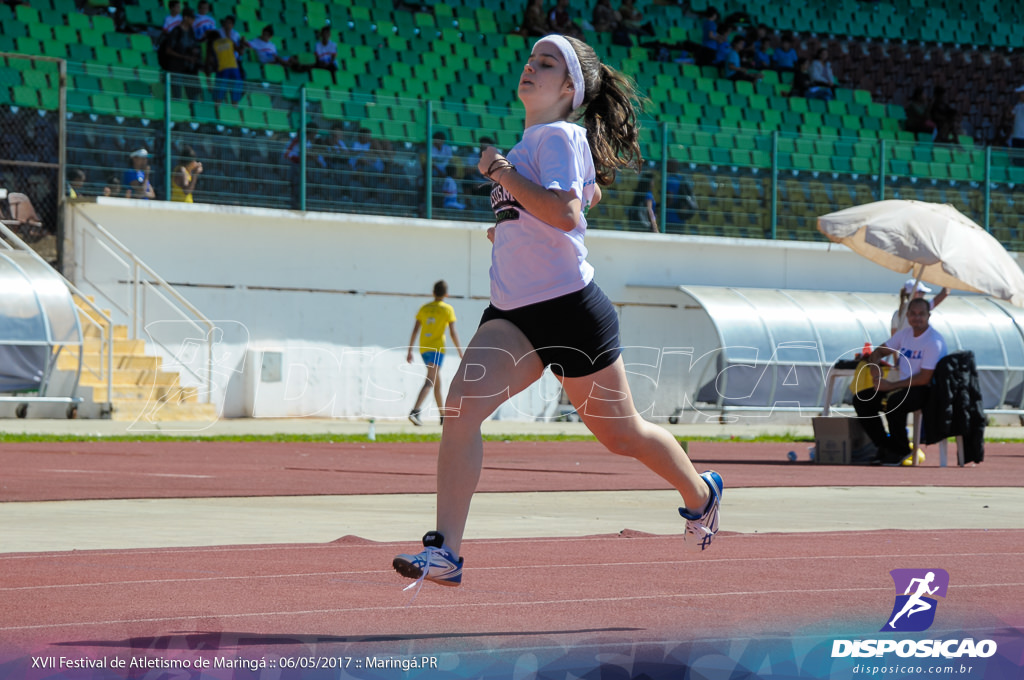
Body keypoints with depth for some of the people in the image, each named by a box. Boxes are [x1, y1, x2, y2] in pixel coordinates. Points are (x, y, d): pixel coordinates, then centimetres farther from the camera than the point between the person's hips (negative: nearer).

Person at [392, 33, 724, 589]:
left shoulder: (559, 135, -11)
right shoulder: (530, 141, 14)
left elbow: (567, 213, -28)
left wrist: (504, 173, -23)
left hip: (569, 307, -7)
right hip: (512, 314, 7)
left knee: (621, 434, 10)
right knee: (461, 406, -17)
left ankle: (700, 493, 39)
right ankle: (444, 553, -22)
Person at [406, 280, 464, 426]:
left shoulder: (424, 308, 10)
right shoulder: (448, 309, -3)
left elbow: (415, 330, 6)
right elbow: (453, 333, -8)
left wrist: (410, 351, 10)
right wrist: (460, 353, -1)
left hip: (423, 349, 6)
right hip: (437, 348, -6)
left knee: (437, 383, 18)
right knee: (429, 382, -14)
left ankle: (443, 416, 25)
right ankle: (415, 411, -32)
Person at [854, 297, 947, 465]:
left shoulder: (934, 342, -14)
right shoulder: (904, 334, 11)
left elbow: (924, 378, -20)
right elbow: (878, 352, 20)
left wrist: (892, 385, -18)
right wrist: (874, 367, -4)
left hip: (924, 390, -8)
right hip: (902, 386, 8)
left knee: (893, 401, -37)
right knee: (861, 399, -6)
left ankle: (901, 450, -17)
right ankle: (883, 446, 1)